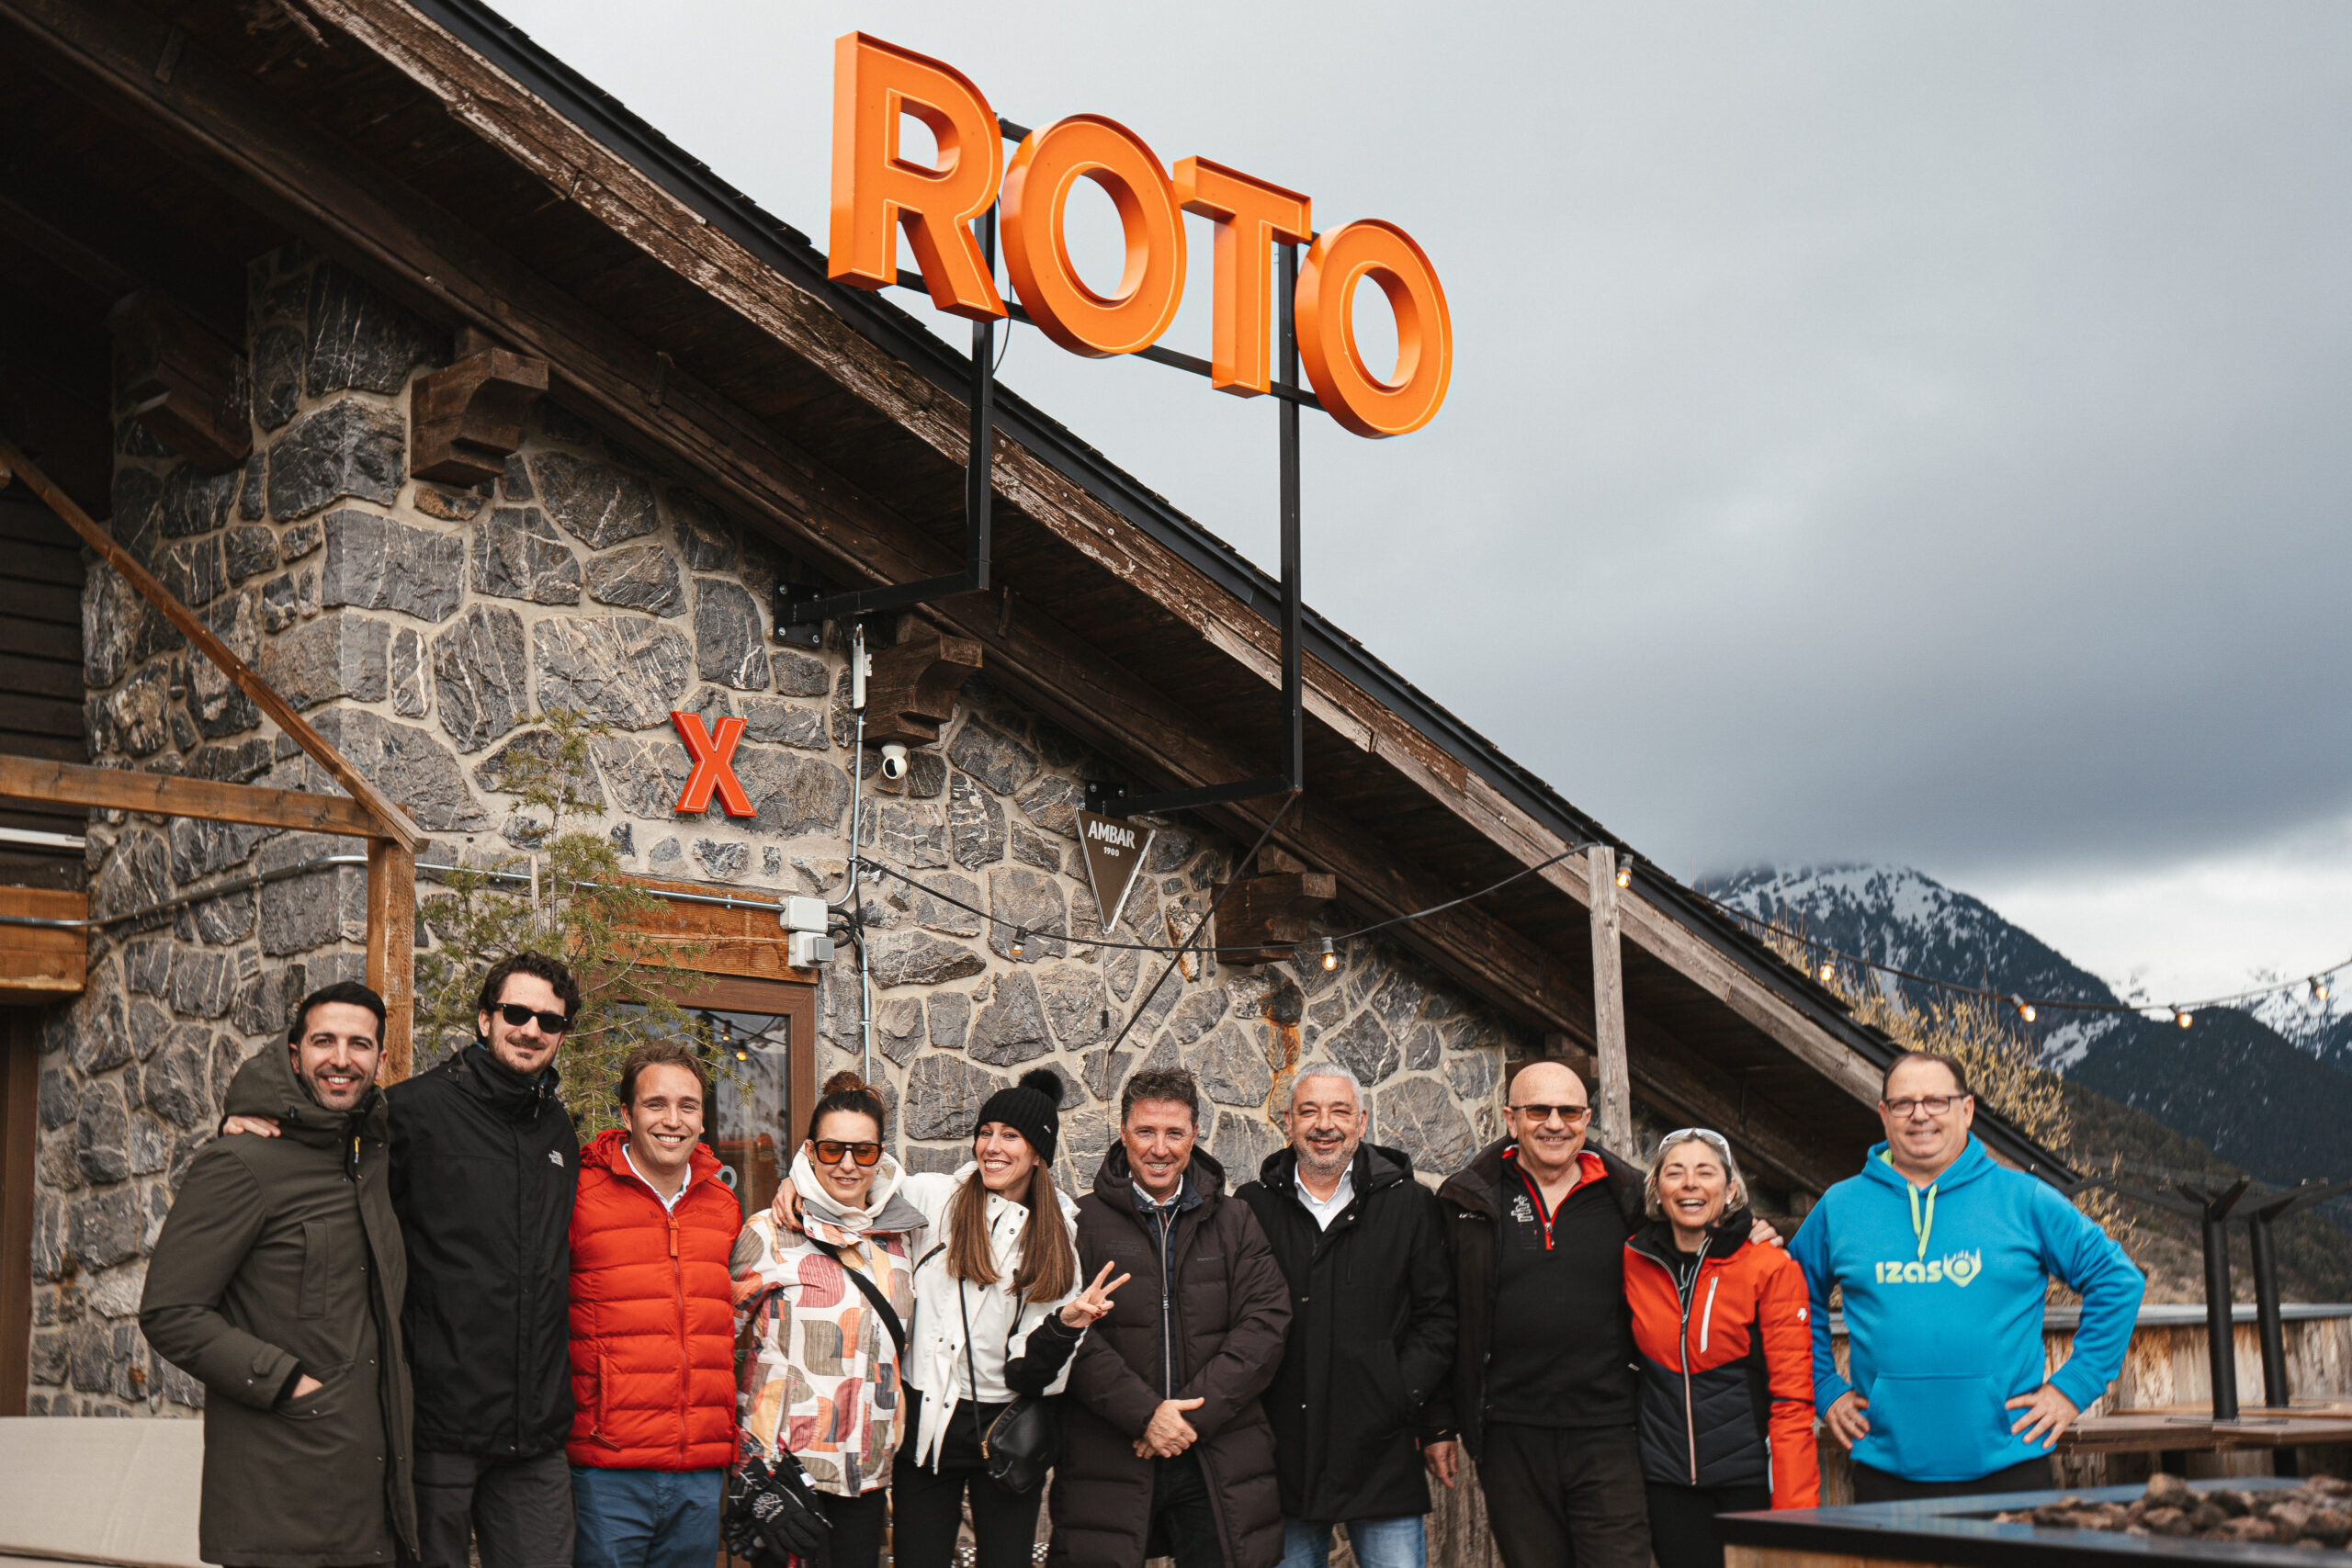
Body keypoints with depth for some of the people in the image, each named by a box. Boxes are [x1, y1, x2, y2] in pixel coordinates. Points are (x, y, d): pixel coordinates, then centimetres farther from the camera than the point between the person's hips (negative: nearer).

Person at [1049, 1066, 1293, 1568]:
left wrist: (1195, 1412, -10)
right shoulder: (1083, 1222, 4)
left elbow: (1266, 1324, 1)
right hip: (1108, 1459, -2)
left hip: (1220, 1459, 2)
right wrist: (1145, 1414, -15)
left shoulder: (1235, 1222, 11)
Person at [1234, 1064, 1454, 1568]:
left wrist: (1403, 1395, -7)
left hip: (1381, 1450, -1)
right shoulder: (1252, 1208, 8)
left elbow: (1437, 1314, 5)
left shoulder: (1410, 1205, 6)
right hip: (1281, 1452, 1)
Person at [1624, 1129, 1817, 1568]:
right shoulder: (1634, 1263, 3)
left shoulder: (1771, 1267, -6)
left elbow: (1791, 1397, -10)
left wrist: (1794, 1510, -16)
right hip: (1668, 1480, 3)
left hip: (1751, 1481, -3)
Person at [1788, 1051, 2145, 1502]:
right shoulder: (1839, 1207, 7)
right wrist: (1826, 1391, 10)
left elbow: (2118, 1280, 7)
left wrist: (2073, 1385, 2)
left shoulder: (2024, 1199, 3)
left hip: (2009, 1469, -1)